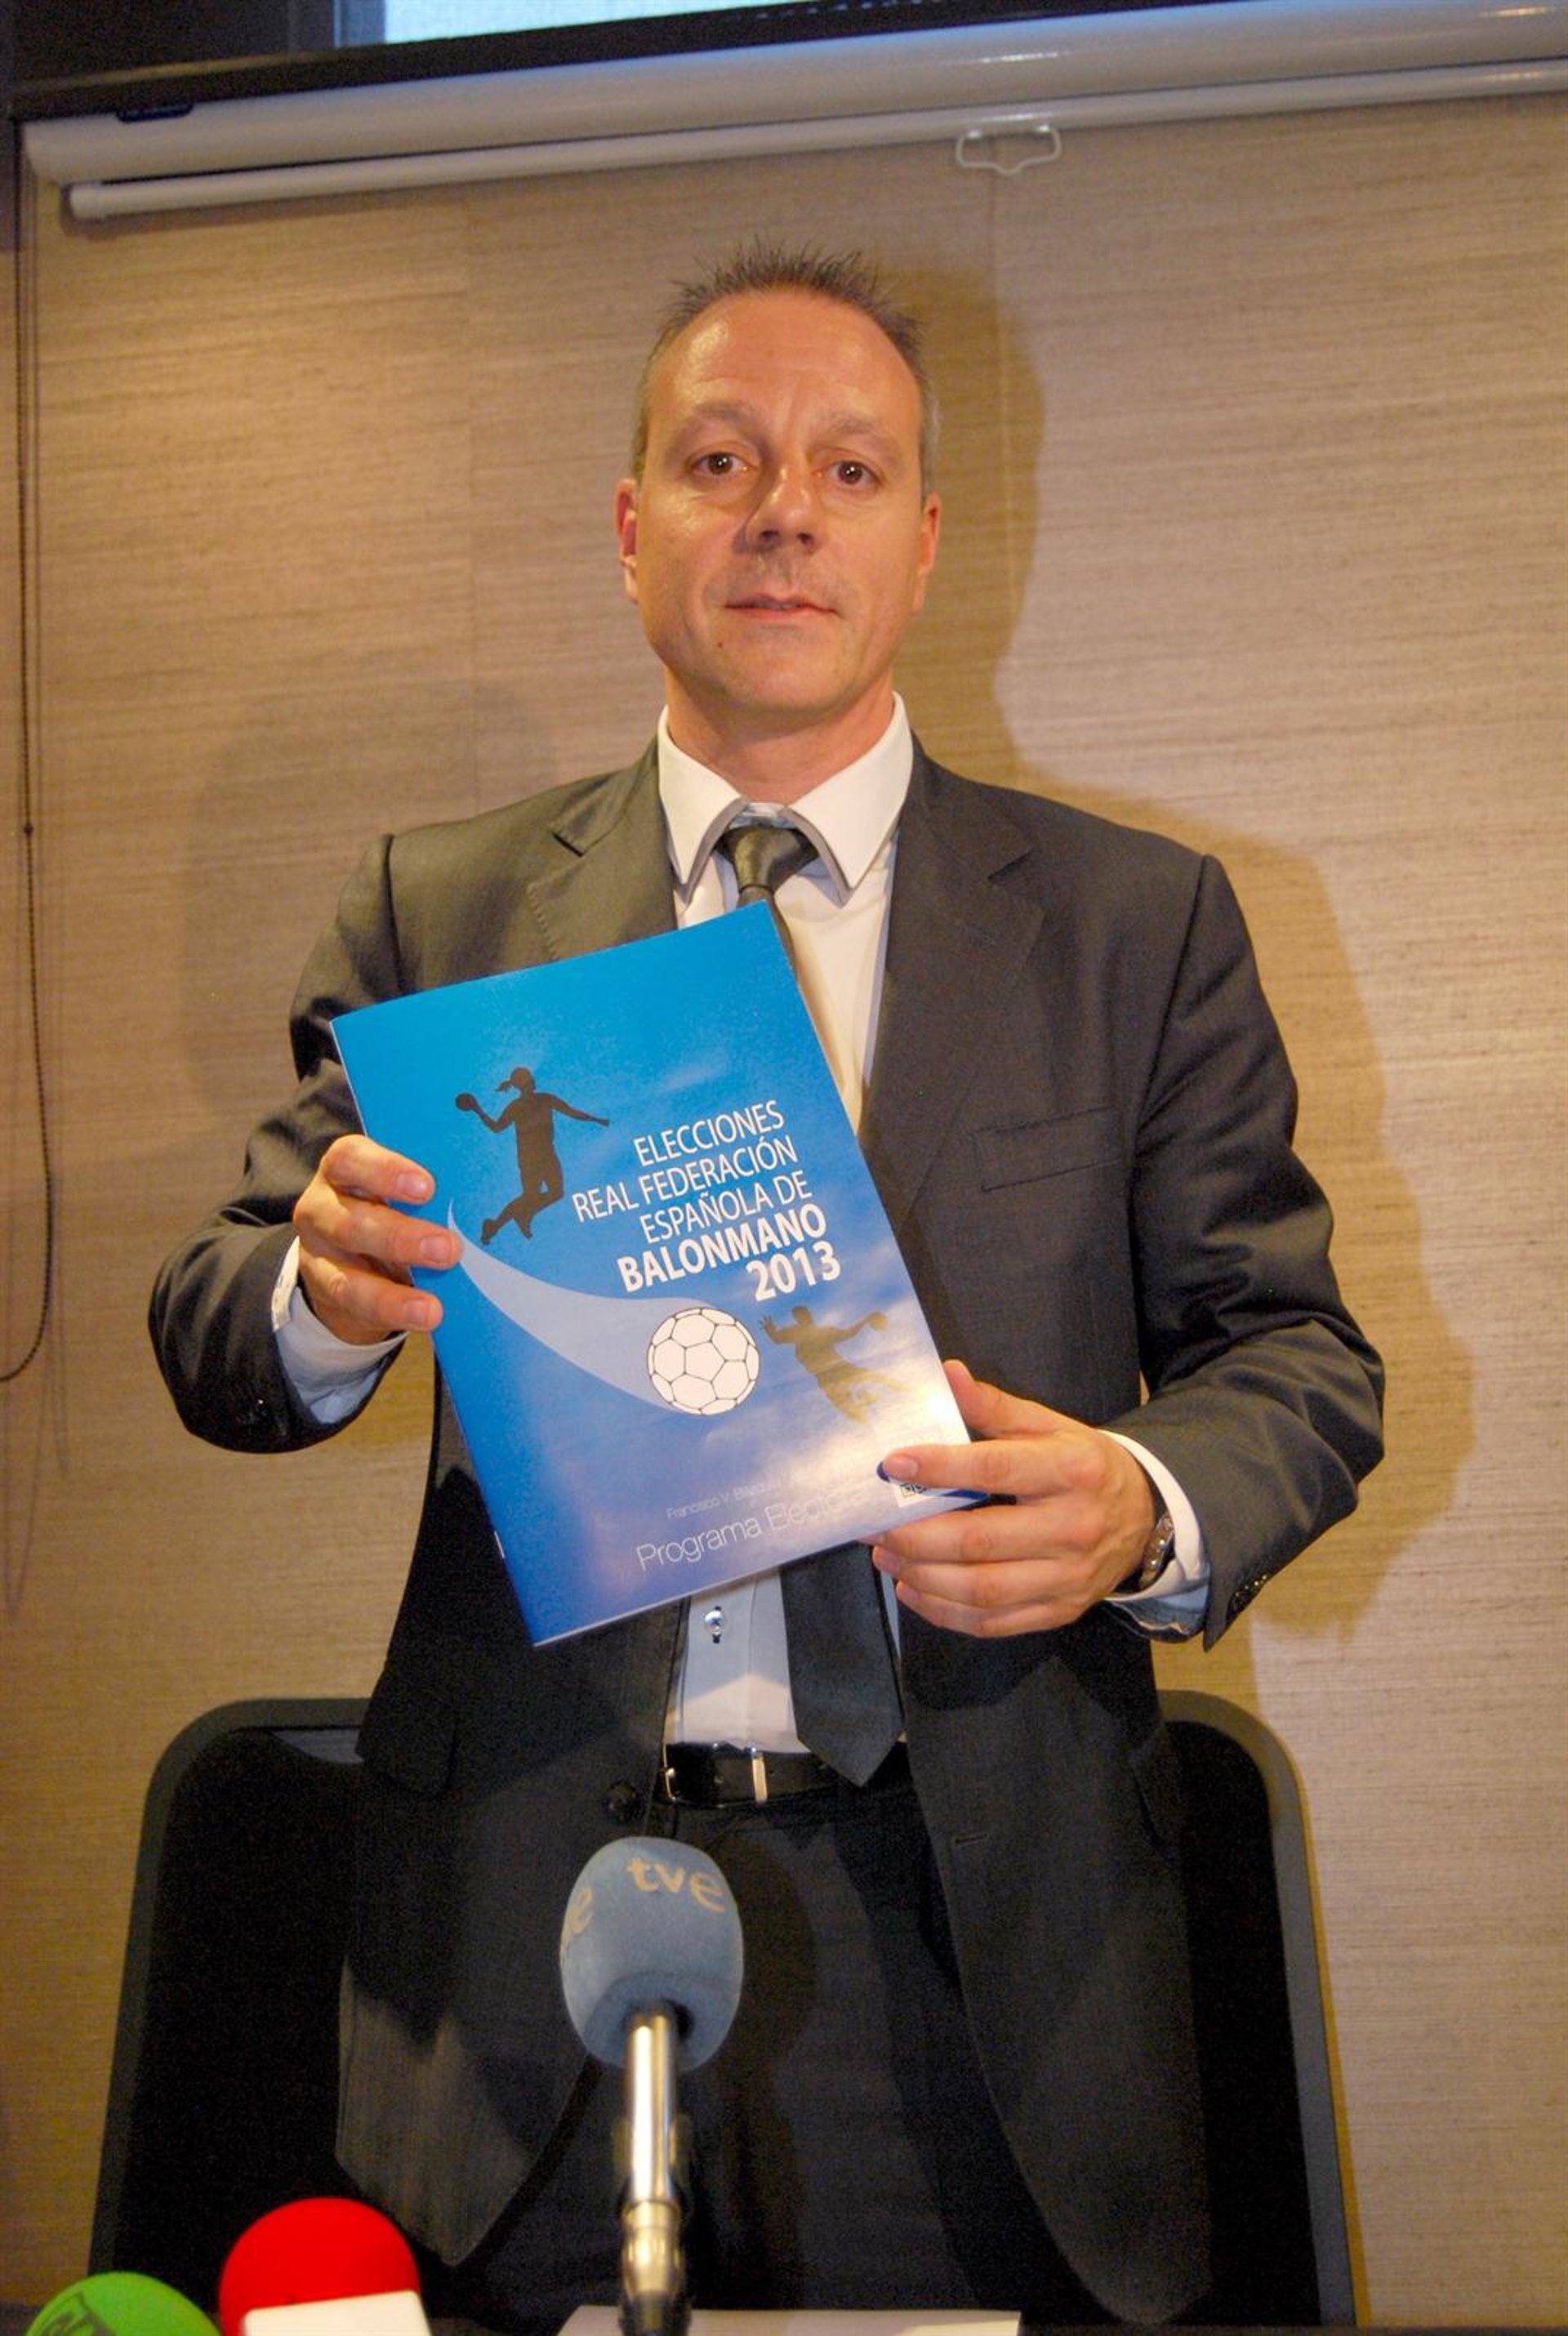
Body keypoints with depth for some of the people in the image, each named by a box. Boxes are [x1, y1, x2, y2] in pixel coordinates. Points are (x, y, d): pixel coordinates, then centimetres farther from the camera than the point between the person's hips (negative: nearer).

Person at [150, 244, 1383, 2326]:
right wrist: (329, 1293, -21)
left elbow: (1296, 1354, 4)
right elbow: (211, 1335, 3)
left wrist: (1150, 1510, -18)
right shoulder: (439, 914, 6)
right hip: (534, 1912, 1)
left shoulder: (1141, 924, 4)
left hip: (972, 1925, 0)